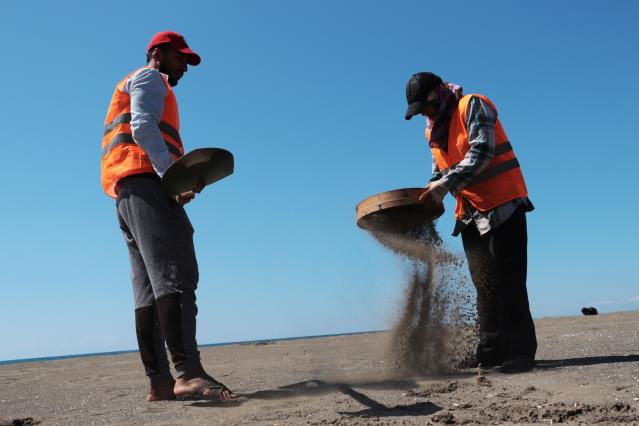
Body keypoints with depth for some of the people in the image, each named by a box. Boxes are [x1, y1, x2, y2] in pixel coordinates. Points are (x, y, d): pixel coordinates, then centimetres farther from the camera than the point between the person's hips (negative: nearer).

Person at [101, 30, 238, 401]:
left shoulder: (137, 87, 38)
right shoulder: (150, 78, 9)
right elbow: (143, 126, -11)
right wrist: (173, 175, -23)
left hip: (127, 191, 10)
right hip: (146, 183, -10)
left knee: (150, 290, 1)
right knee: (175, 276, -23)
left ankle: (159, 382, -2)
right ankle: (188, 372, -33)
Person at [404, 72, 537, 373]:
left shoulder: (473, 106, -8)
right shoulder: (432, 130, 15)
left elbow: (481, 152, -22)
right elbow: (439, 173, 22)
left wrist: (446, 185, -28)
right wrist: (428, 198, 3)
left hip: (503, 204, -7)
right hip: (471, 213, 7)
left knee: (507, 282, -8)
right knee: (484, 285, 7)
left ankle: (520, 353, -3)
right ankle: (491, 352, 12)